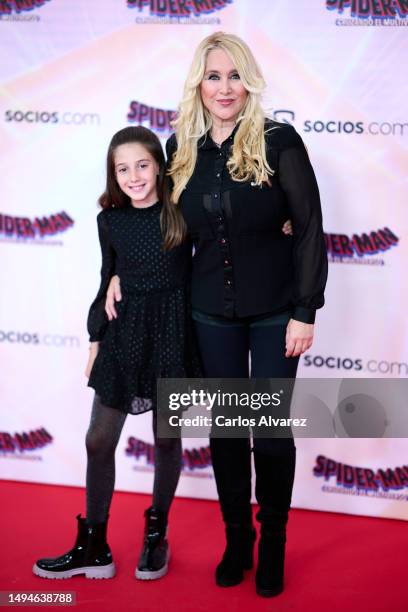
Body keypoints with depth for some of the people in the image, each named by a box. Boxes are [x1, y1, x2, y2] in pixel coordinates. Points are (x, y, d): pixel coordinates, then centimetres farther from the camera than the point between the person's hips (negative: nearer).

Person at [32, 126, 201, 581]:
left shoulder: (181, 213, -7)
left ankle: (156, 535, 30)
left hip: (171, 330, -2)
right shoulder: (110, 220, 1)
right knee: (99, 440, 5)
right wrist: (96, 339, 11)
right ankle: (93, 547, 20)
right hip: (123, 331, 3)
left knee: (166, 438, 10)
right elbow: (108, 280, 9)